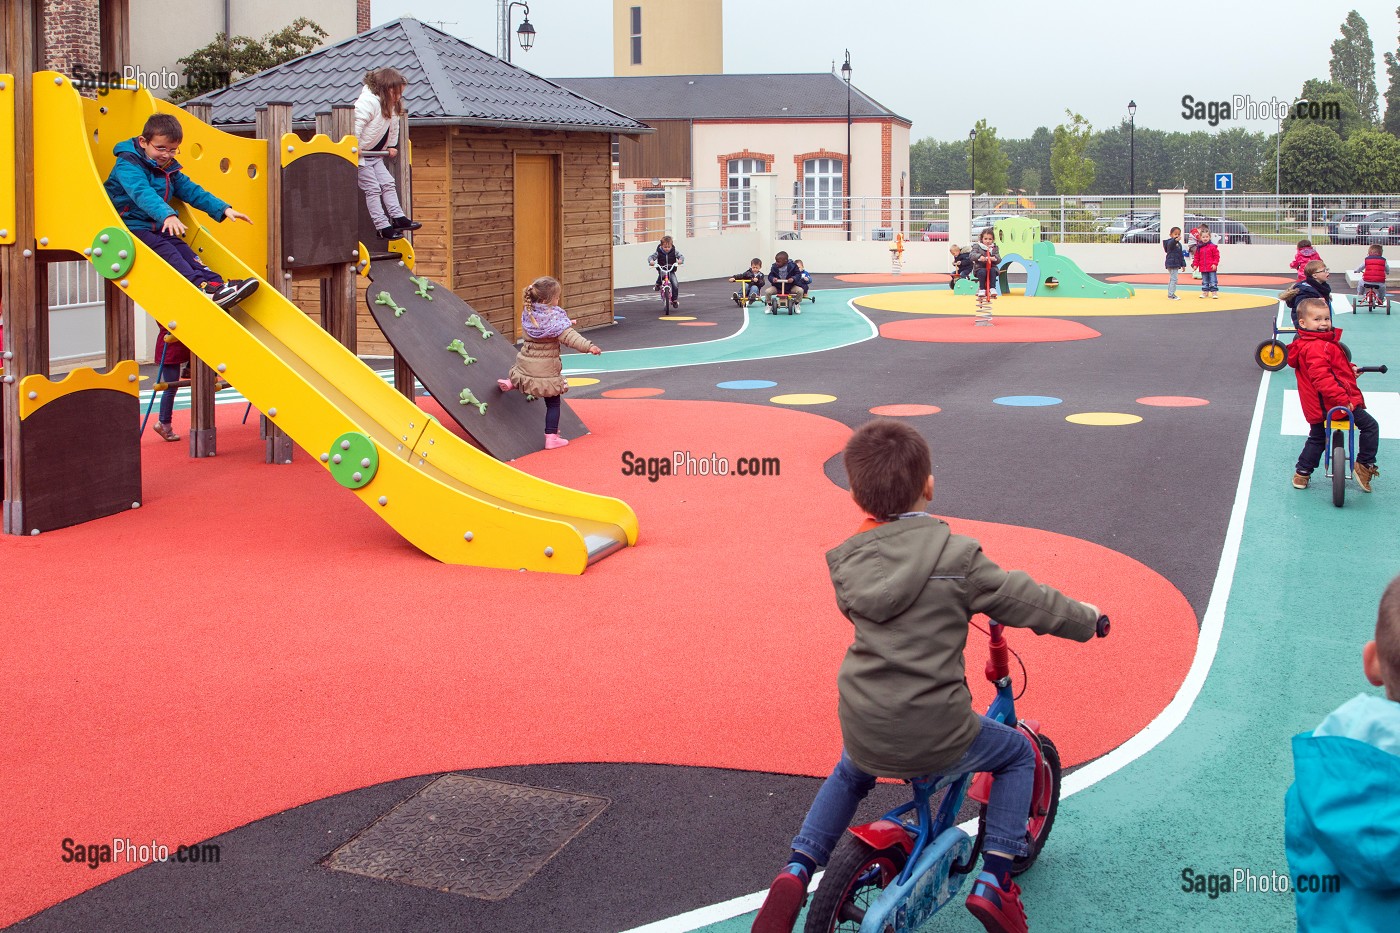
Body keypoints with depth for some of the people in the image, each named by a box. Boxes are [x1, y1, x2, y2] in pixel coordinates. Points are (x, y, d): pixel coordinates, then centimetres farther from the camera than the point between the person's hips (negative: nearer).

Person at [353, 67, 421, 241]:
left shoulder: (392, 106, 6)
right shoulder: (368, 102, -24)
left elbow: (393, 127, 20)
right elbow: (356, 122, -31)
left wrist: (392, 146, 17)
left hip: (375, 154, 9)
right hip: (359, 154, -9)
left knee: (388, 184, 4)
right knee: (373, 189, -9)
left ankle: (398, 218, 6)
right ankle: (383, 227, -9)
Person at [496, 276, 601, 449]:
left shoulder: (528, 313, 1)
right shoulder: (554, 317, -19)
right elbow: (569, 336, -30)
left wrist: (566, 323, 19)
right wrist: (588, 346, -36)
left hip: (526, 364, 6)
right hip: (547, 369, -6)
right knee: (553, 403, 6)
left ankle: (511, 383, 34)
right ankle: (551, 437, 5)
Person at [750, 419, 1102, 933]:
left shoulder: (847, 560, 1)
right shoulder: (957, 557, -12)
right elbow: (1025, 600, -4)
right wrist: (1087, 618, 15)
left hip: (863, 734, 4)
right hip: (938, 738, -4)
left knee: (850, 775, 37)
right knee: (1019, 754, 25)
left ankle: (796, 872, 19)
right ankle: (994, 880, 15)